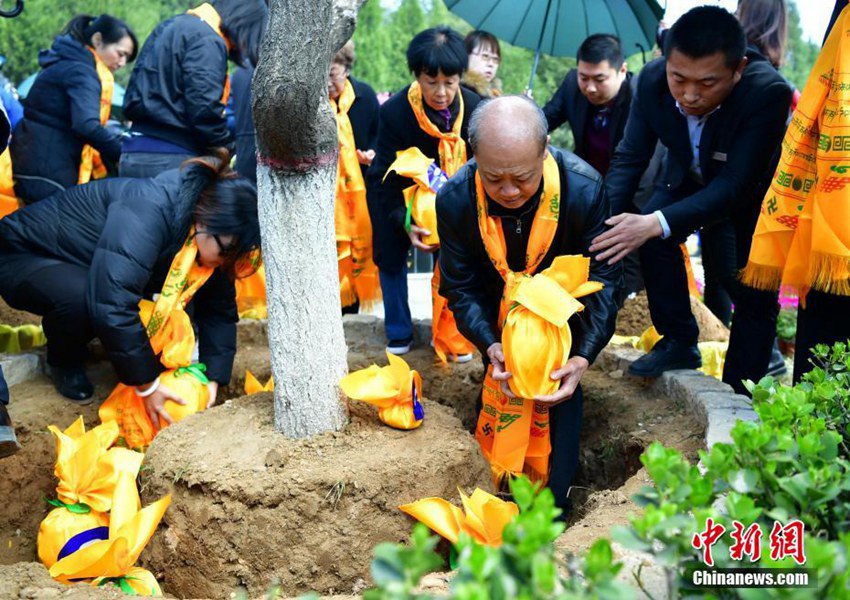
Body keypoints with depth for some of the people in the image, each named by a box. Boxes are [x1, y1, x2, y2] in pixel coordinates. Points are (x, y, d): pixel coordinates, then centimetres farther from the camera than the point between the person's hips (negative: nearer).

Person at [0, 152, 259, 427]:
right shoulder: (147, 212, -38)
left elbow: (220, 310, -4)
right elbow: (114, 304, -44)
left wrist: (212, 380, -15)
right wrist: (147, 386, -36)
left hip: (83, 268, 7)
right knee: (79, 295, -37)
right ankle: (64, 362, -3)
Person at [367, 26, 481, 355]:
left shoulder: (475, 107, -24)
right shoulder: (393, 111, -31)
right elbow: (387, 178, -25)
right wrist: (404, 222, -36)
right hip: (395, 194, -2)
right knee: (392, 256, 4)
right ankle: (399, 335, 20)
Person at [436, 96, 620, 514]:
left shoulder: (584, 189, -35)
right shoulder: (454, 200, -30)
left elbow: (603, 277, -26)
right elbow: (462, 288, -20)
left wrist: (583, 357, -38)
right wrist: (491, 347, -38)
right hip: (499, 307, 1)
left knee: (562, 393, -5)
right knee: (499, 386, 6)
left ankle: (556, 499, 12)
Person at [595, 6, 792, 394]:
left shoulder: (768, 93, -40)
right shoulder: (652, 79, -28)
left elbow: (735, 186, -41)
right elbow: (629, 158, -19)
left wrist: (656, 223, -52)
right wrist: (604, 218, -35)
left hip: (754, 187, -3)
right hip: (690, 175, 4)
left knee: (753, 288, -10)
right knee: (652, 237, -17)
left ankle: (738, 394, 6)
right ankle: (679, 343, 2)